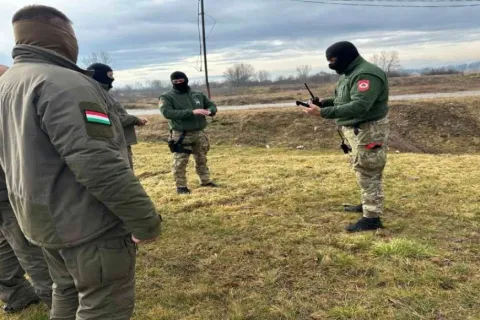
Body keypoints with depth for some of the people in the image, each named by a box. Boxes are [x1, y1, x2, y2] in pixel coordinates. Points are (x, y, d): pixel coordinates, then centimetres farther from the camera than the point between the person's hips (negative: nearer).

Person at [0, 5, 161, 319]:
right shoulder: (63, 83, -20)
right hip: (90, 226, -9)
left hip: (42, 222, 10)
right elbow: (99, 164, -28)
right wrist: (145, 220, -21)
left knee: (68, 294, 26)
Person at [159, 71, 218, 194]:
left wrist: (209, 111, -11)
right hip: (181, 135, -4)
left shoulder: (198, 95, 10)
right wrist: (191, 112, -27)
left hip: (199, 133, 4)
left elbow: (212, 105, 18)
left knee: (202, 159, 16)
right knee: (180, 162, -1)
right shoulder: (167, 97, -5)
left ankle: (205, 181, 31)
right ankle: (181, 186, 12)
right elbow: (167, 112, -21)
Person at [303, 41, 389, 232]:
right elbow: (342, 100, 20)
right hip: (357, 130, 10)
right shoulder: (349, 73, 12)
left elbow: (358, 106, -32)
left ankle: (372, 218, 3)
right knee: (363, 171, 21)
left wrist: (323, 113, -36)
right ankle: (368, 204, 37)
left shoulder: (366, 74, -22)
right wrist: (322, 103, 3)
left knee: (368, 173, -5)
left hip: (369, 131, -10)